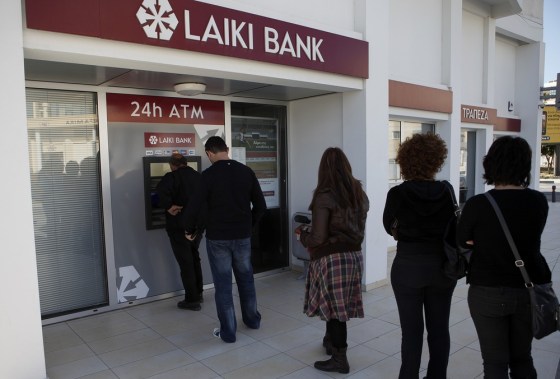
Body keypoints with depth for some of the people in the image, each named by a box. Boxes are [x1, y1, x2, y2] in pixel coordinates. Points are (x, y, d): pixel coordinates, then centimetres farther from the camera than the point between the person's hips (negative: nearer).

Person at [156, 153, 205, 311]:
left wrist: (169, 207, -19)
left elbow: (160, 192, -30)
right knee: (194, 258, 22)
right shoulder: (198, 176, 10)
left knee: (185, 262, 2)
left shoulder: (172, 177, -11)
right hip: (198, 224, 7)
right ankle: (198, 293, 30)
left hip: (179, 226, -6)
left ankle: (192, 300, 10)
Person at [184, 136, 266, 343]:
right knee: (246, 278, 20)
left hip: (217, 238, -4)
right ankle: (252, 319, 36)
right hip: (243, 236, 4)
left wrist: (190, 229, 3)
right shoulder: (247, 171, 0)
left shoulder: (209, 174, -12)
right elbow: (261, 205, 2)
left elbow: (194, 207, -15)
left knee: (223, 283, 7)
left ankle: (228, 331, 15)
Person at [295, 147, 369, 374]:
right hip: (354, 255, 7)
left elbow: (318, 238, -16)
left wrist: (302, 234, 3)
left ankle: (339, 358, 16)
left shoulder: (324, 196, -16)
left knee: (333, 306, 5)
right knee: (340, 305, 20)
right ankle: (331, 339, 39)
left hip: (331, 258, -7)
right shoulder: (359, 193, 5)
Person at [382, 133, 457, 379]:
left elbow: (388, 227, 1)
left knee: (412, 330, 8)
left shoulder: (397, 193, -14)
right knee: (439, 328, 16)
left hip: (408, 267, -3)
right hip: (442, 266, 3)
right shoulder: (447, 191, -7)